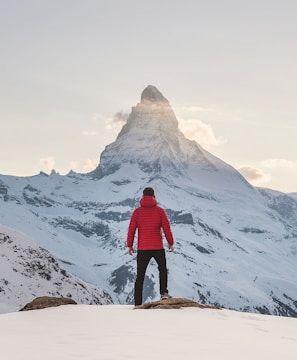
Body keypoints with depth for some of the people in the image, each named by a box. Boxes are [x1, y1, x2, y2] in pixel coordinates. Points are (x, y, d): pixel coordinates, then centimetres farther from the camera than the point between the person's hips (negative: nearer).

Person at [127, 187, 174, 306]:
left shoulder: (137, 211, -1)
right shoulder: (159, 211, -3)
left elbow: (131, 229, -2)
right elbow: (166, 228, -3)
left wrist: (129, 245, 9)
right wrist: (171, 243, 10)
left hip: (142, 248, 1)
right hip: (158, 247, -1)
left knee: (140, 276, 7)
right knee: (162, 269, 22)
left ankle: (137, 303, 5)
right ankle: (163, 292, 6)